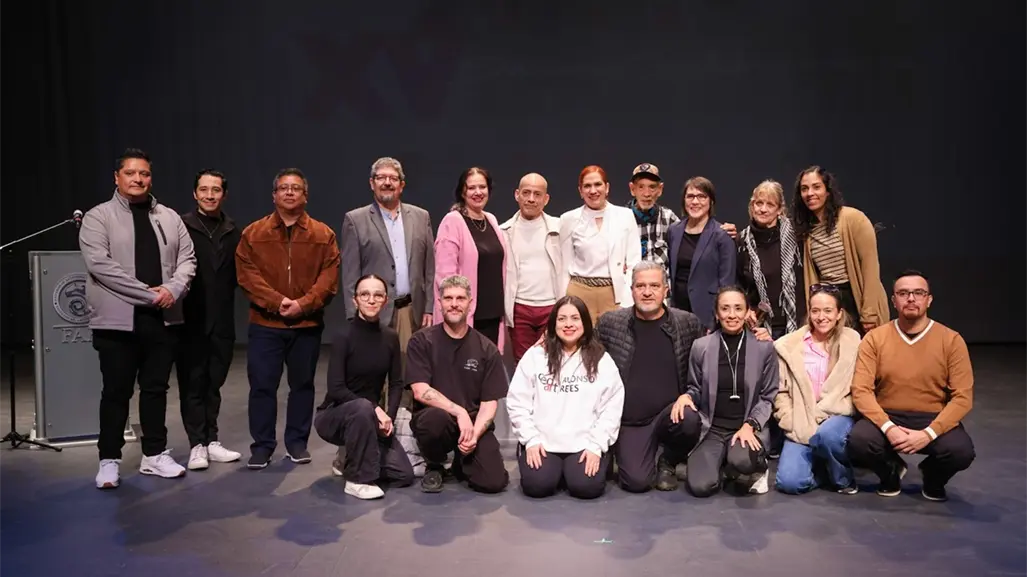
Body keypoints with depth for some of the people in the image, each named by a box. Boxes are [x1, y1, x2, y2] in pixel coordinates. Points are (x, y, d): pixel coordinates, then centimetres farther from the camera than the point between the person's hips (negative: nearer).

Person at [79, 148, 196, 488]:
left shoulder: (169, 217, 11)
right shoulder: (98, 217, -2)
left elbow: (187, 258, 8)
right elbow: (99, 264, -14)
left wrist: (172, 288, -13)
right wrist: (147, 294, -18)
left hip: (163, 318, 4)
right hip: (118, 319, -4)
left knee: (156, 389, 11)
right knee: (117, 392, 4)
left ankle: (154, 455, 22)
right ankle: (109, 460, 16)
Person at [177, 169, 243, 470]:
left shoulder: (232, 231, 10)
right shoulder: (181, 226, -4)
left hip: (222, 321, 4)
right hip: (191, 320, -4)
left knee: (214, 383, 12)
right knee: (192, 384, 3)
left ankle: (211, 441, 20)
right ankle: (197, 445, 9)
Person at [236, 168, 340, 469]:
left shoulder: (323, 234, 4)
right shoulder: (253, 233, 5)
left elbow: (329, 277, -4)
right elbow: (247, 275, -4)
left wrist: (303, 305, -16)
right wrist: (277, 301, -17)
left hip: (307, 323, 1)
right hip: (265, 323, 0)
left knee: (302, 384, 9)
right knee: (262, 385, 1)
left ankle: (297, 442, 21)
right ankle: (262, 445, 13)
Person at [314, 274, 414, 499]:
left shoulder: (391, 337, -2)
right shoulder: (344, 335, -17)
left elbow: (397, 383, 2)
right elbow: (336, 389, -22)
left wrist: (389, 416, -14)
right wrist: (375, 409, -28)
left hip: (371, 415, 5)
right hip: (334, 415, -5)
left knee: (404, 475, -8)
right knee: (362, 408, -39)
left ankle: (350, 461, 18)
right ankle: (357, 479, -19)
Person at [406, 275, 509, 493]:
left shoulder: (487, 349, 1)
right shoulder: (422, 342, -3)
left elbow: (489, 402, -1)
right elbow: (420, 391, -13)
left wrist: (474, 434, -18)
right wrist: (459, 412, -23)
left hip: (474, 423, 2)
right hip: (433, 418, -1)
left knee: (494, 482, -19)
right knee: (436, 418, -38)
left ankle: (462, 462, 18)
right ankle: (433, 467, -2)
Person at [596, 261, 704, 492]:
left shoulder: (688, 323, 2)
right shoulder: (610, 322, 2)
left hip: (670, 413, 1)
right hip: (629, 421, -1)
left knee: (689, 421, -32)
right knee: (636, 481, -18)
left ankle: (668, 462, 3)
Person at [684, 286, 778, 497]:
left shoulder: (764, 347, 1)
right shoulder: (701, 347, 2)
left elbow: (768, 396, 2)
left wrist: (750, 425, -13)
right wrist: (686, 397, -14)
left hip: (748, 427, -1)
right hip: (711, 428, 1)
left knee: (742, 460, -36)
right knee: (700, 486, -20)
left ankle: (758, 467, 3)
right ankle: (725, 464, 15)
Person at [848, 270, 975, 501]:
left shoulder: (951, 340, -4)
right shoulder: (874, 338, -3)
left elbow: (963, 397, -9)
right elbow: (861, 390, -9)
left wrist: (928, 433, -22)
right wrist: (888, 428, -24)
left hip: (933, 420, 0)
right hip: (886, 417, 0)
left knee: (961, 451, -31)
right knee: (858, 441, -31)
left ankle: (933, 478, 10)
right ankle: (891, 471, 8)